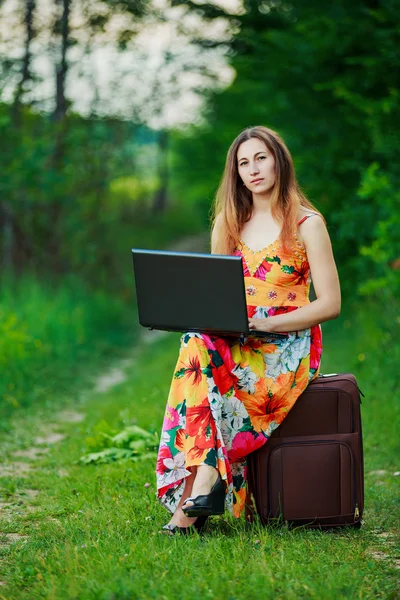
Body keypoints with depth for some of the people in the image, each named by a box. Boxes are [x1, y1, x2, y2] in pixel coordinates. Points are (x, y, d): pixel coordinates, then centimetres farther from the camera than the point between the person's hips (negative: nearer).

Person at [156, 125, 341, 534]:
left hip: (289, 347, -4)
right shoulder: (227, 225, 15)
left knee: (199, 352, -32)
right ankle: (205, 481, -36)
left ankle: (198, 486, -33)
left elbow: (330, 304, -5)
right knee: (197, 343, -31)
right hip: (234, 344, 4)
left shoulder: (307, 224, 0)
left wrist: (267, 323, -17)